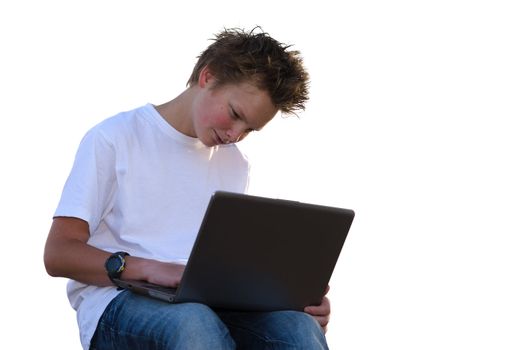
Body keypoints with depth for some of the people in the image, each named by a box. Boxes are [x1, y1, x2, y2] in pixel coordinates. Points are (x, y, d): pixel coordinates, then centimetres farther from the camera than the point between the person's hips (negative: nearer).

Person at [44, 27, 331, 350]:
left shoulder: (236, 164, 21)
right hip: (117, 302, -4)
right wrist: (149, 269, -21)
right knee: (193, 323, -40)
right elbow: (58, 254, -4)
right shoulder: (114, 139, 3)